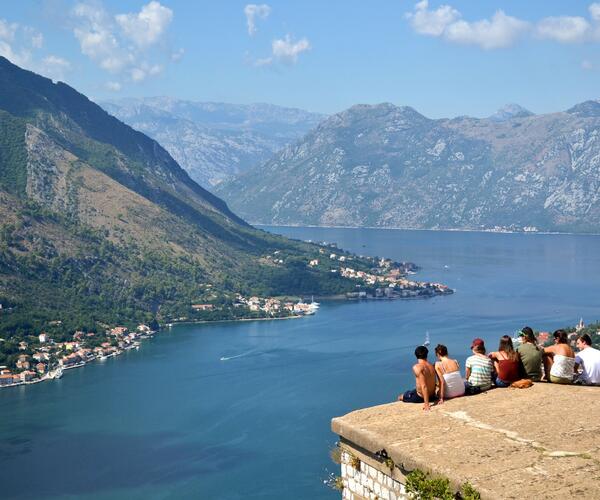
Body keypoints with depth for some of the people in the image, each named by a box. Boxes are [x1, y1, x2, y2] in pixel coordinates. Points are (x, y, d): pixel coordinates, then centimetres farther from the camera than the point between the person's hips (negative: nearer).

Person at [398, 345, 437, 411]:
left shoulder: (416, 367, -22)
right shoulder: (432, 366, -3)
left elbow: (423, 386, -28)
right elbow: (434, 384, 2)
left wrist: (426, 403, -28)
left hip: (420, 397, -6)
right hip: (432, 396, 6)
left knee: (400, 397, 21)